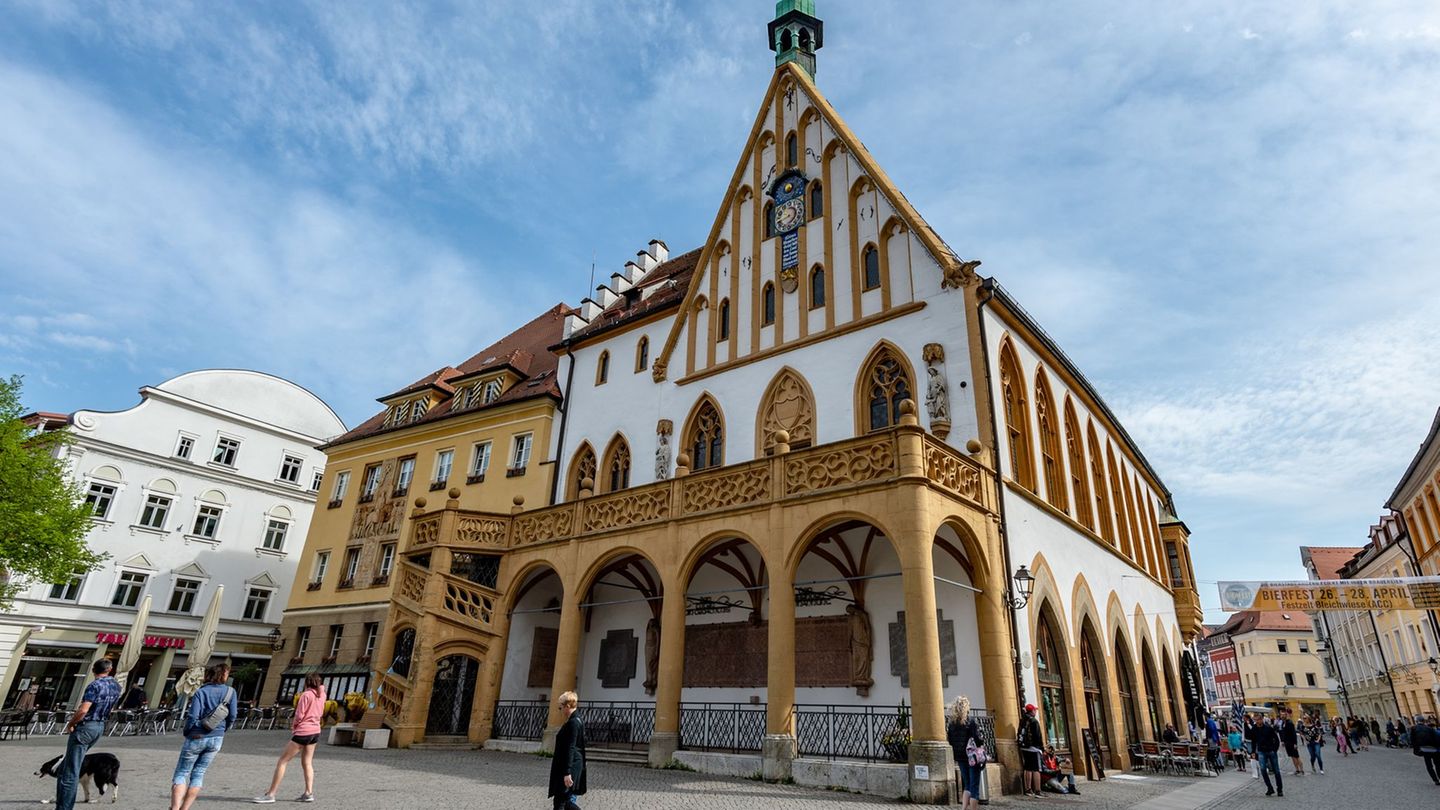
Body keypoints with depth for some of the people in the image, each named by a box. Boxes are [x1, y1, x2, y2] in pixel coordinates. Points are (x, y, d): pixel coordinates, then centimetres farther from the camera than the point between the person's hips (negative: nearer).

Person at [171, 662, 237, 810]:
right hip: (217, 739, 3)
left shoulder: (201, 692, -9)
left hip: (197, 737, -3)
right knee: (198, 774, 15)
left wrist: (186, 732, 3)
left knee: (181, 773, 8)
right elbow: (232, 716, -2)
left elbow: (193, 716, -15)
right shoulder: (230, 692, -1)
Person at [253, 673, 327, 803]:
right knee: (307, 763, 14)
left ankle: (271, 794, 1)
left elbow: (299, 715, -13)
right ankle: (309, 793, 9)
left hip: (303, 732, -7)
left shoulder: (306, 695, -12)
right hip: (316, 731, 7)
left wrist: (293, 726, 5)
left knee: (282, 761, 1)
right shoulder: (321, 696, 7)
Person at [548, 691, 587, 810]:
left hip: (569, 766, -10)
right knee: (568, 798, 13)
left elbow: (570, 749, -22)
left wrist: (567, 772, -23)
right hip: (574, 765, 10)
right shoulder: (577, 721, 12)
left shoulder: (572, 723, -18)